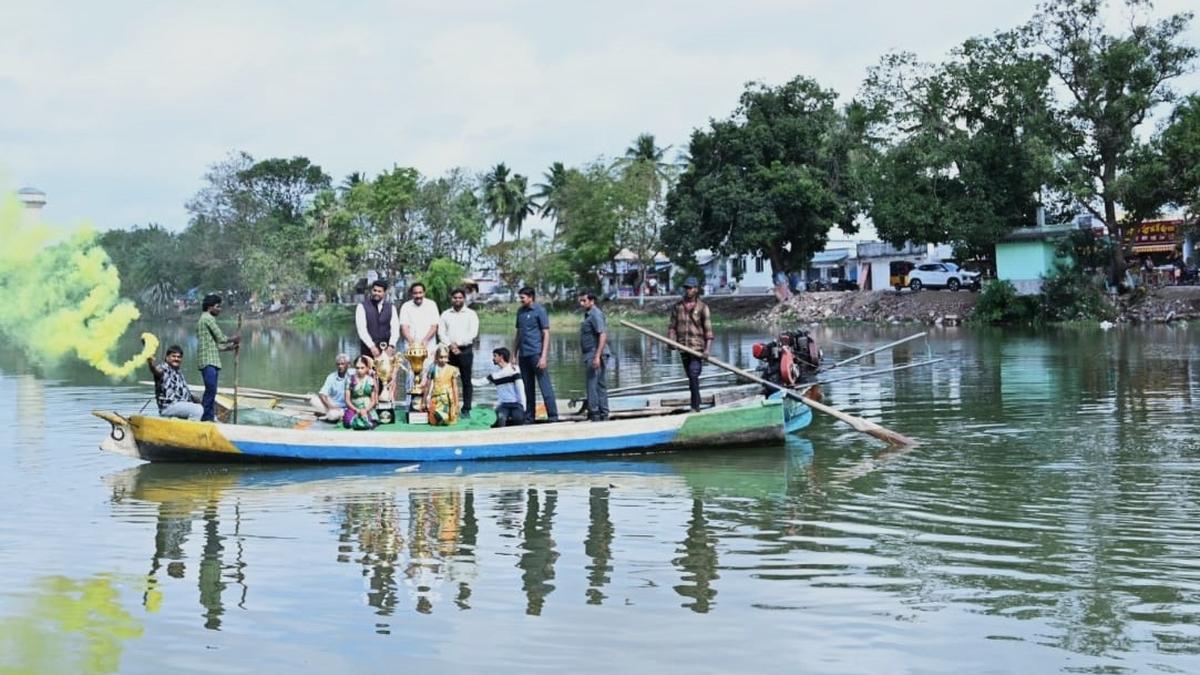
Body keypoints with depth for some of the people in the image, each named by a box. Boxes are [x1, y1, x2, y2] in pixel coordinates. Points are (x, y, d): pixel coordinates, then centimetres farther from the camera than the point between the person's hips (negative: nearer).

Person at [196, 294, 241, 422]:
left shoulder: (203, 320, 25)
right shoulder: (208, 318, -6)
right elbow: (220, 338, -8)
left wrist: (230, 347, 18)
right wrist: (233, 339, 9)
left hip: (211, 360, 10)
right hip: (208, 360, -10)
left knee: (211, 391, 9)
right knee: (211, 390, -13)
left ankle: (210, 418, 10)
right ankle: (206, 418, -15)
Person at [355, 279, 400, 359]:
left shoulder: (391, 308, 11)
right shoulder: (362, 307, 2)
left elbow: (395, 328, 0)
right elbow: (361, 329, -8)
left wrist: (391, 345, -17)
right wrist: (372, 346, -19)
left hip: (387, 350, 2)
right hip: (368, 349, -2)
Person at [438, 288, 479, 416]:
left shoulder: (471, 314, 5)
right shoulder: (445, 314, 13)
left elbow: (473, 333, -4)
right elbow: (441, 332, 6)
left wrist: (458, 343, -11)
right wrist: (450, 345, -9)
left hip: (465, 350, -2)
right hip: (449, 351, 2)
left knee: (466, 381, -1)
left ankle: (466, 409, 2)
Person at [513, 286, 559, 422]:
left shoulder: (540, 311, -4)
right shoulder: (520, 312, 13)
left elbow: (546, 334, -7)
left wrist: (543, 356, -14)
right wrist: (514, 355, 14)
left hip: (536, 353, -6)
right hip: (523, 355, 6)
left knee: (545, 386, -6)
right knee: (528, 388, 10)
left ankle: (553, 417, -5)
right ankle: (528, 418, 15)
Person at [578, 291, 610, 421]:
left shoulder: (596, 314, -13)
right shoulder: (588, 314, 18)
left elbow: (603, 335, -21)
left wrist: (597, 356, -26)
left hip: (595, 354, -10)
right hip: (591, 355, 10)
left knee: (592, 384, -10)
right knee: (600, 384, 12)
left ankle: (594, 414, -9)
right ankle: (603, 414, 16)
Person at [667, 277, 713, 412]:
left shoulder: (702, 307, -2)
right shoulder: (677, 307, 9)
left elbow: (708, 329, -6)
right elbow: (672, 326, 10)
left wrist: (707, 348, -15)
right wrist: (671, 341, -7)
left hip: (698, 347, -5)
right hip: (683, 347, 5)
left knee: (694, 375, -16)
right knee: (691, 377, 12)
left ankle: (695, 406, -15)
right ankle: (697, 403, 23)